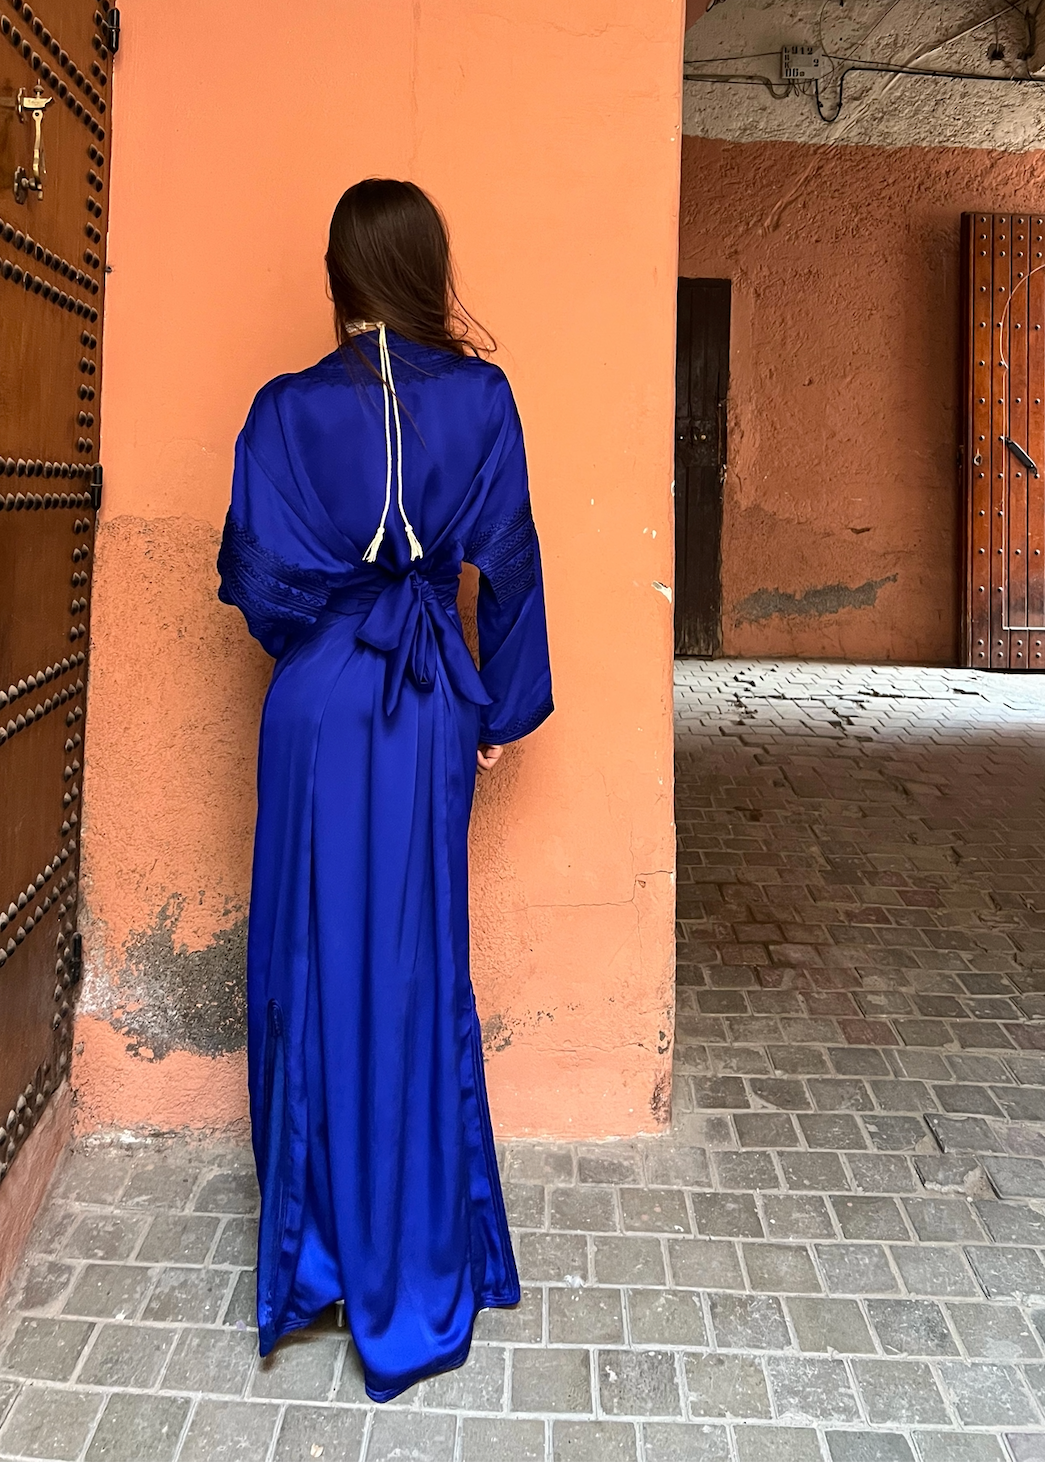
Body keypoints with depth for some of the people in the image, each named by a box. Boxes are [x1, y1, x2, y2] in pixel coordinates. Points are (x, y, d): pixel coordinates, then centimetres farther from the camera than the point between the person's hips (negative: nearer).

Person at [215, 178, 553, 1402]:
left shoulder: (288, 409, -5)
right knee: (418, 969, 10)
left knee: (315, 960, 10)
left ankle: (318, 1246, 23)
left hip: (318, 707, -1)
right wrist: (504, 708, 9)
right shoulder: (481, 398, -2)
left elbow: (254, 575, -5)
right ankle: (418, 1265, 23)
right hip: (429, 708, 1)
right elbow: (508, 564, 0)